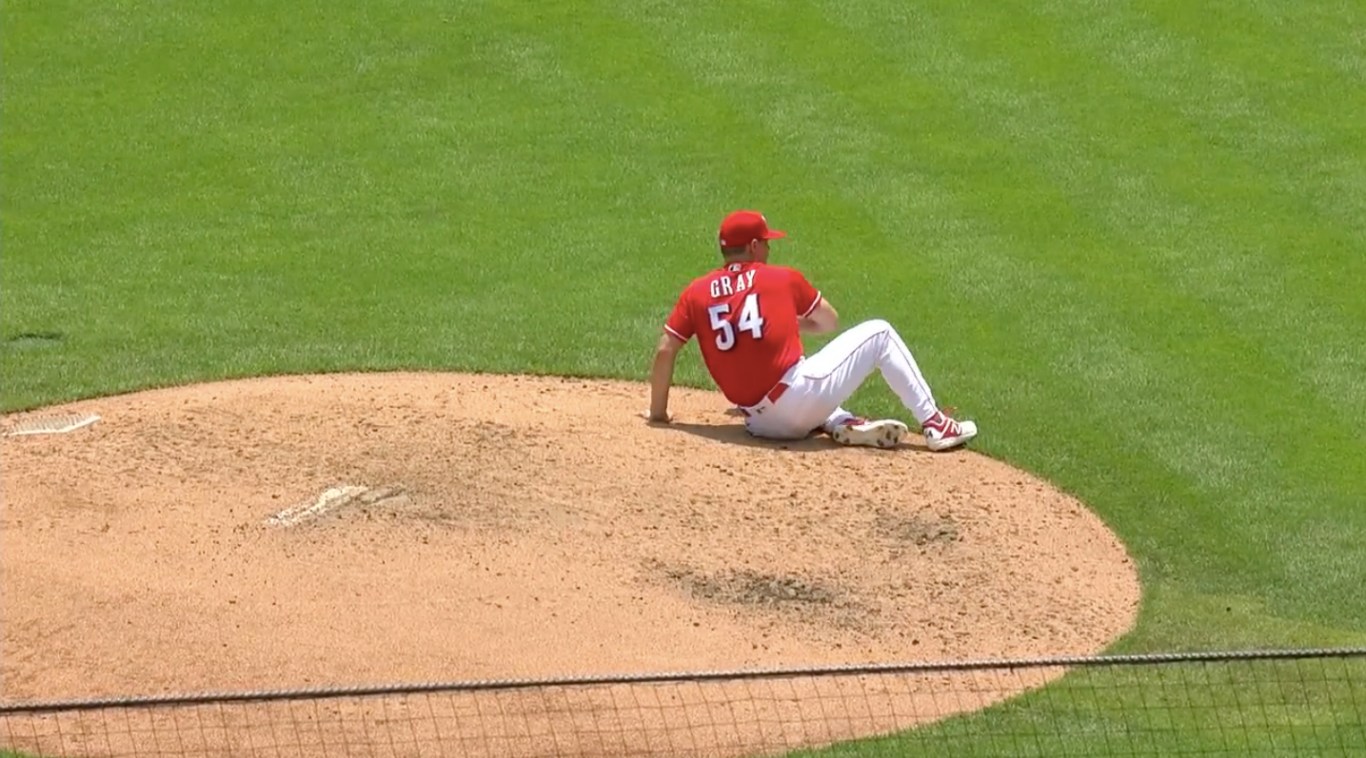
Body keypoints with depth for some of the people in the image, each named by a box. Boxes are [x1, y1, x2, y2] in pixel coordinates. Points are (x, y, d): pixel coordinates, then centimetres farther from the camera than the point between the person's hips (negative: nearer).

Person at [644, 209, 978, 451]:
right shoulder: (783, 278, 7)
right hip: (800, 396, -4)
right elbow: (830, 323, 19)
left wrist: (658, 412, 15)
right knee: (878, 333, 14)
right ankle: (934, 424, 9)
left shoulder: (695, 293, 11)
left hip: (760, 424, 4)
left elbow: (665, 350, 6)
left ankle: (842, 424, 8)